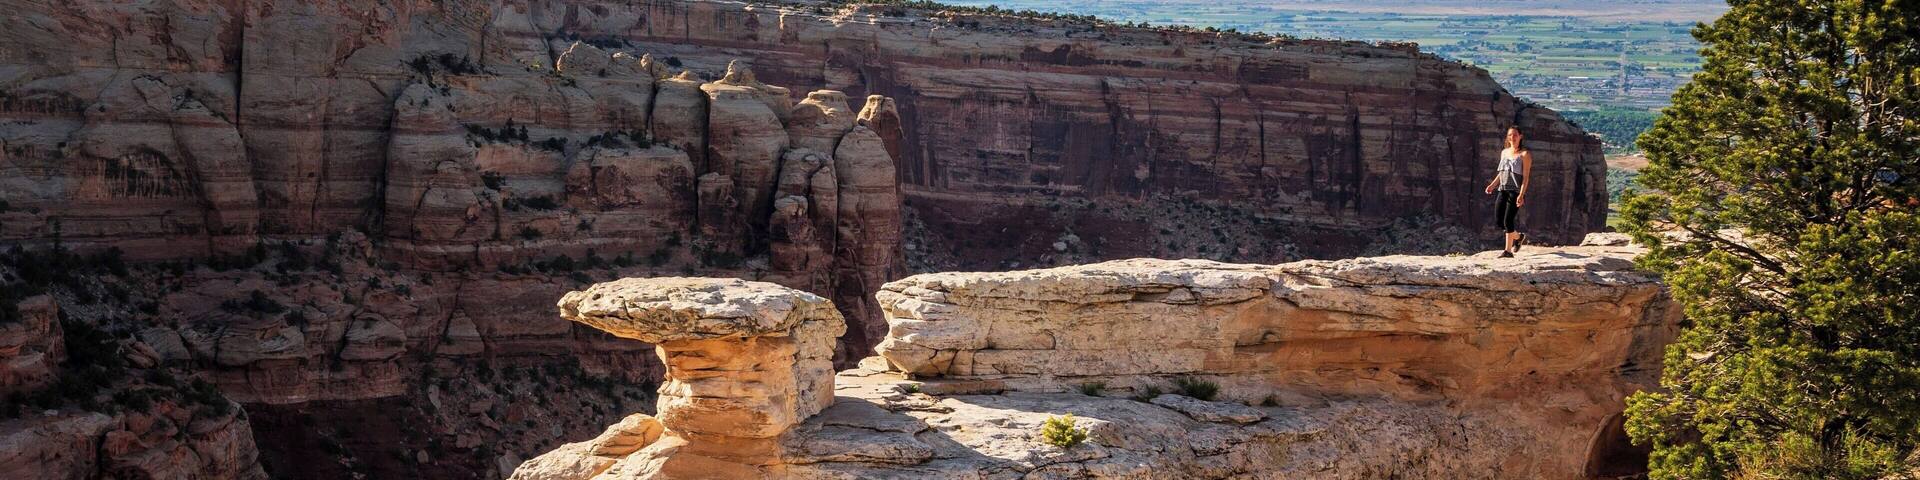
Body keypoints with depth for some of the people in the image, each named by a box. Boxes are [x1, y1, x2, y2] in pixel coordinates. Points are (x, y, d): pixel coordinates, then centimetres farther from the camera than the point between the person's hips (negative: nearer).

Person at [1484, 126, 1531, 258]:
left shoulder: (1524, 154, -3)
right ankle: (1519, 237, 28)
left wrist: (1521, 194, -19)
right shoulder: (1504, 152, 16)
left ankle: (1508, 250, -5)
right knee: (1498, 221, 3)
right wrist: (1492, 185, 10)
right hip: (1502, 190, 6)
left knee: (1508, 221, -13)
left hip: (1515, 191, -6)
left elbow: (1525, 176, -9)